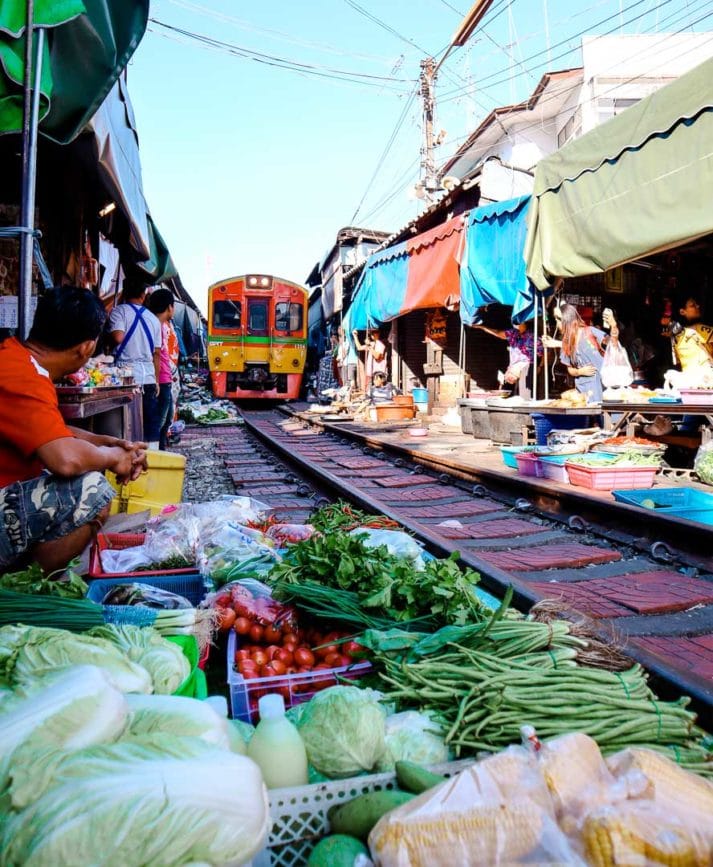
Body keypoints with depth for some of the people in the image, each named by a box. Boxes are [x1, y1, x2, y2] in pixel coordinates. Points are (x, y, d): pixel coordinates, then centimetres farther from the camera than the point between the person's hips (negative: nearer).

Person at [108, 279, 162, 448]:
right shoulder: (153, 319, 11)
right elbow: (156, 354, 12)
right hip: (148, 378, 3)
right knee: (151, 422, 8)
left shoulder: (119, 311, 0)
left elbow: (118, 337, -17)